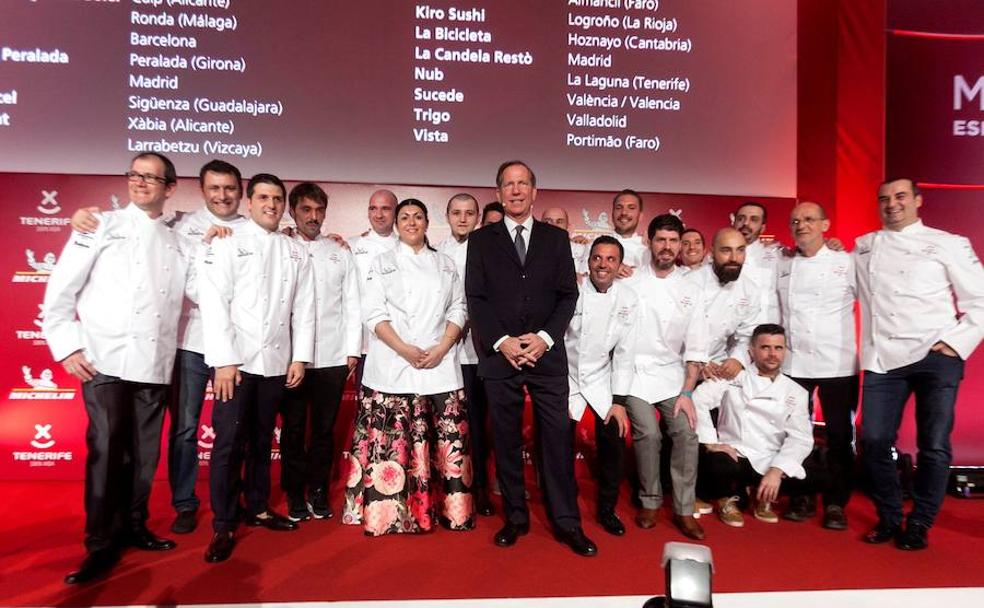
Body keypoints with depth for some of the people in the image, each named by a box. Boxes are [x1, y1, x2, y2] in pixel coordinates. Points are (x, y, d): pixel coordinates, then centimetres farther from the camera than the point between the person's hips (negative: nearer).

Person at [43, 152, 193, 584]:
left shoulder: (177, 242, 12)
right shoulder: (103, 224, 3)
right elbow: (61, 287, 1)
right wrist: (66, 346, -6)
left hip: (155, 365, 3)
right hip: (105, 360, -3)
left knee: (144, 453, 10)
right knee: (106, 451, -4)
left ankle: (133, 527, 26)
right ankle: (101, 546, 9)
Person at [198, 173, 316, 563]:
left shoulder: (296, 252, 11)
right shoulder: (227, 245, -1)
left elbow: (304, 308, 8)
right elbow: (214, 303, -9)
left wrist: (300, 357, 1)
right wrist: (225, 360, -15)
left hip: (276, 362, 4)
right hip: (236, 360, -4)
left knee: (262, 440, 14)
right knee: (229, 443, -2)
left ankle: (258, 508, 28)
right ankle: (224, 526, 8)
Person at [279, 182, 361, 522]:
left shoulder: (340, 253, 12)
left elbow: (352, 304, 9)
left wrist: (353, 350, 2)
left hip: (332, 357, 2)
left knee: (324, 428, 8)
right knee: (293, 428, 7)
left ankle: (318, 492, 23)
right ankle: (295, 495, 21)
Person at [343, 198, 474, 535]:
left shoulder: (445, 264, 15)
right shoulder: (382, 263, 9)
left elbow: (457, 310, 9)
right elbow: (374, 314, -1)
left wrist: (442, 348, -7)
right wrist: (404, 350, -13)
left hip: (441, 367, 2)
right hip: (393, 368, -2)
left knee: (447, 442, 1)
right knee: (391, 443, -3)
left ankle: (448, 509, 15)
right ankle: (389, 513, 10)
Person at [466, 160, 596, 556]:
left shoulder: (556, 238, 10)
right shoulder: (481, 240, 8)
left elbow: (568, 294, 5)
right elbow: (475, 298, 1)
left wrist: (545, 338, -9)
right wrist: (501, 342, -11)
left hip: (547, 355, 0)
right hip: (499, 356, 0)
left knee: (557, 438, 1)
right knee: (506, 440, 7)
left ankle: (567, 522, 12)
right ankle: (515, 517, 20)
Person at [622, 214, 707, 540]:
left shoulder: (691, 290, 4)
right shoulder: (630, 282, -3)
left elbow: (695, 348, 3)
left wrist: (687, 392, -4)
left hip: (672, 374, 3)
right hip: (635, 372, -2)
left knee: (686, 434, -11)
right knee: (648, 433, -16)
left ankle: (684, 510, 5)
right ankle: (650, 502, 7)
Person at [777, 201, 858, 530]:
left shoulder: (847, 263, 1)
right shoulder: (780, 265, 7)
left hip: (837, 364, -2)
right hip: (792, 363, 2)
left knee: (839, 435, 4)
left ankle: (835, 504, 18)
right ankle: (801, 498, 23)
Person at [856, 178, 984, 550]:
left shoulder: (948, 244, 5)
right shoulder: (863, 247, 15)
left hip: (936, 357, -2)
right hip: (882, 359, 3)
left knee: (934, 446, -2)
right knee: (874, 441, -1)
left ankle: (919, 525, 15)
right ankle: (889, 519, 18)